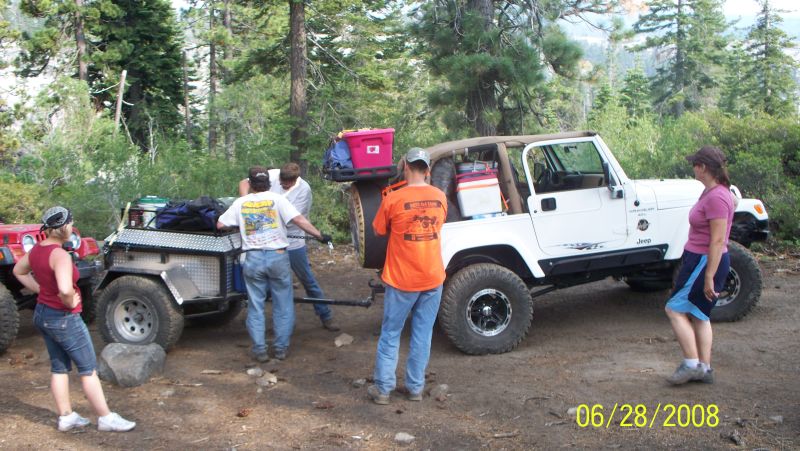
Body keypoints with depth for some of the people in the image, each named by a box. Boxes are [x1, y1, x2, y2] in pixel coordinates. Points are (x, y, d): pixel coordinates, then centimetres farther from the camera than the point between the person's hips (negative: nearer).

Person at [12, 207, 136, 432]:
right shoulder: (60, 255, -26)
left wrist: (41, 290, 13)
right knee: (89, 369, 2)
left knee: (59, 367, 18)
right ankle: (106, 418, 10)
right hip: (63, 318, -9)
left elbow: (18, 271, 19)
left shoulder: (37, 249, 1)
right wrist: (70, 303, -19)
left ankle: (66, 417, 26)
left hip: (42, 314, 9)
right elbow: (65, 289, -40)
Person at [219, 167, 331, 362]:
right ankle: (281, 348, 13)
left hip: (253, 258, 2)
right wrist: (320, 235, -8)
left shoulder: (240, 203, 5)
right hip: (277, 256, -1)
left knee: (255, 306, 10)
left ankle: (259, 350, 11)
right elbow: (299, 220, -12)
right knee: (283, 305, 10)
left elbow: (220, 224, 10)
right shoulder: (276, 199, -2)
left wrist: (238, 225, 27)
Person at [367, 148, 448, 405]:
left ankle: (383, 389, 13)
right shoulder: (440, 197, -1)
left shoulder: (393, 199, -13)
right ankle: (415, 387, 19)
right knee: (423, 334, 12)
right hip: (433, 278, 3)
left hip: (402, 280, -3)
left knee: (390, 334, 9)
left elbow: (378, 231, 0)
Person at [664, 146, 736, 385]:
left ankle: (691, 364, 1)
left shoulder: (716, 197, -23)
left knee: (675, 309, -3)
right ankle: (704, 368, 21)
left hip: (706, 262, -10)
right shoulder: (711, 192, 7)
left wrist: (709, 278, -23)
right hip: (698, 259, 10)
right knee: (698, 314, 15)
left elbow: (718, 240, -24)